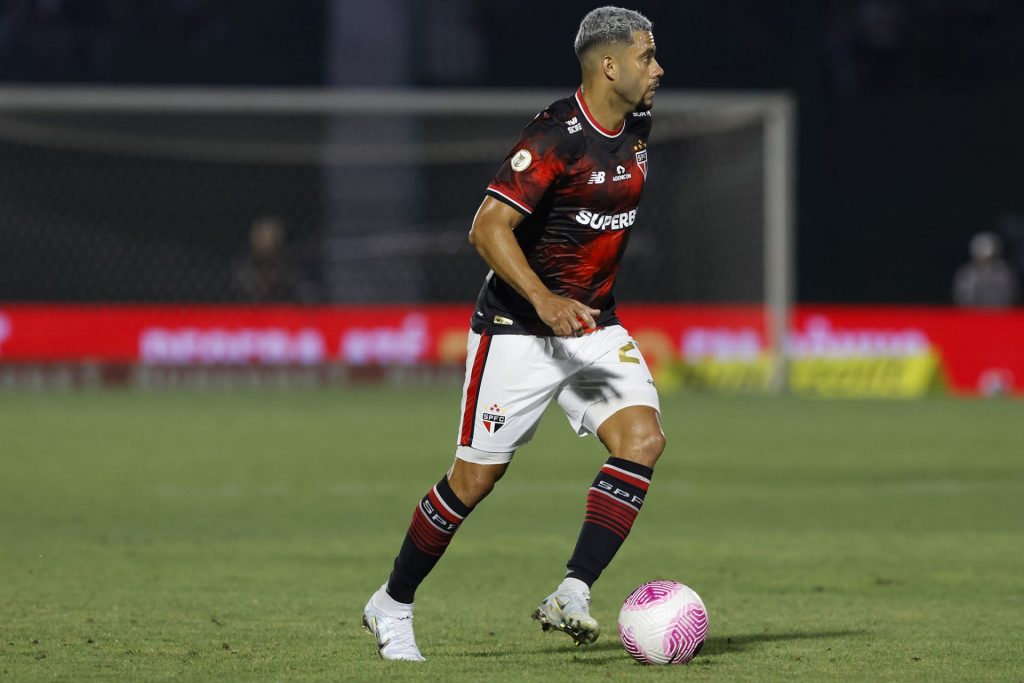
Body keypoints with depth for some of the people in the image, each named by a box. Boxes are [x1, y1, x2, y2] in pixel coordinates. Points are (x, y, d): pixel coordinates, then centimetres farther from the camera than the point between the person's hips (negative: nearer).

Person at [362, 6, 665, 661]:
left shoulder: (637, 126, 5)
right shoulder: (558, 134, -20)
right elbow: (488, 228, -25)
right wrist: (544, 301, -35)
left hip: (593, 324, 7)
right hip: (518, 329, -7)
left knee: (643, 437, -16)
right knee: (476, 477, -1)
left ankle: (572, 596, -18)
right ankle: (392, 607, 18)